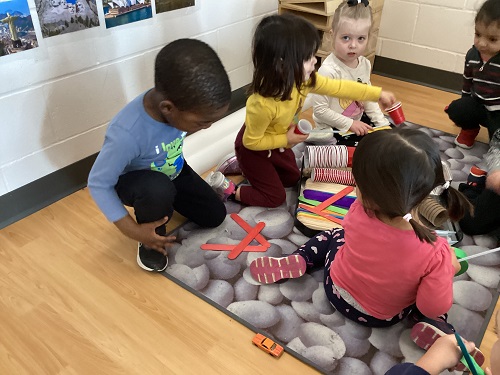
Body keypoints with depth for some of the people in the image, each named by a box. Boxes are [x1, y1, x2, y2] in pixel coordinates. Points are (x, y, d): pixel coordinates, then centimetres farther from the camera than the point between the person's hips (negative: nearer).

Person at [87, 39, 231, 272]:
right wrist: (133, 230, -29)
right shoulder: (127, 133, -43)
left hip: (172, 172, 6)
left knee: (215, 216, 8)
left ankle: (168, 197, 31)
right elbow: (98, 183, -29)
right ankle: (150, 243, -6)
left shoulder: (181, 101, -26)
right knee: (158, 190, -39)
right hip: (132, 181, -5)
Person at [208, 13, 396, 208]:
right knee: (275, 197, 2)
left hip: (277, 144, 7)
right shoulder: (262, 105, -43)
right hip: (253, 149, -7)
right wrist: (286, 140, -25)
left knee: (292, 179, 25)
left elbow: (338, 87, -9)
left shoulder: (302, 80, -21)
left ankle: (242, 167, 30)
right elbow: (251, 141, -28)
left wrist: (378, 94, -5)